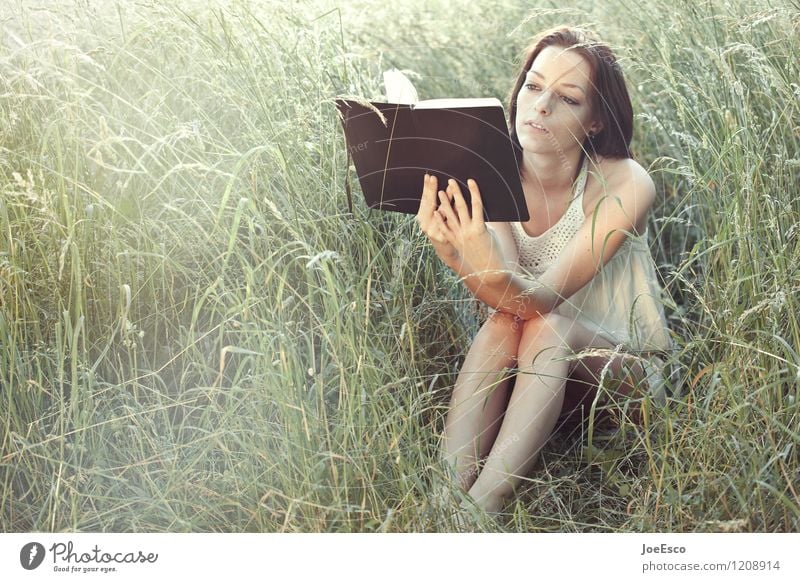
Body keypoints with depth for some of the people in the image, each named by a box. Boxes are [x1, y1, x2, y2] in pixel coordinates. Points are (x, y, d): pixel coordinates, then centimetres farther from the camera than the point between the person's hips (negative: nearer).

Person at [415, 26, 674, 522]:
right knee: (502, 327, -30)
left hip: (627, 366, -3)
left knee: (545, 329, -33)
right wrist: (453, 255, -44)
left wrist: (493, 271, -52)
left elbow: (543, 301, -28)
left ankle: (482, 504, -42)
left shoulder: (624, 185, -19)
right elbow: (510, 302, -23)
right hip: (533, 370, 3)